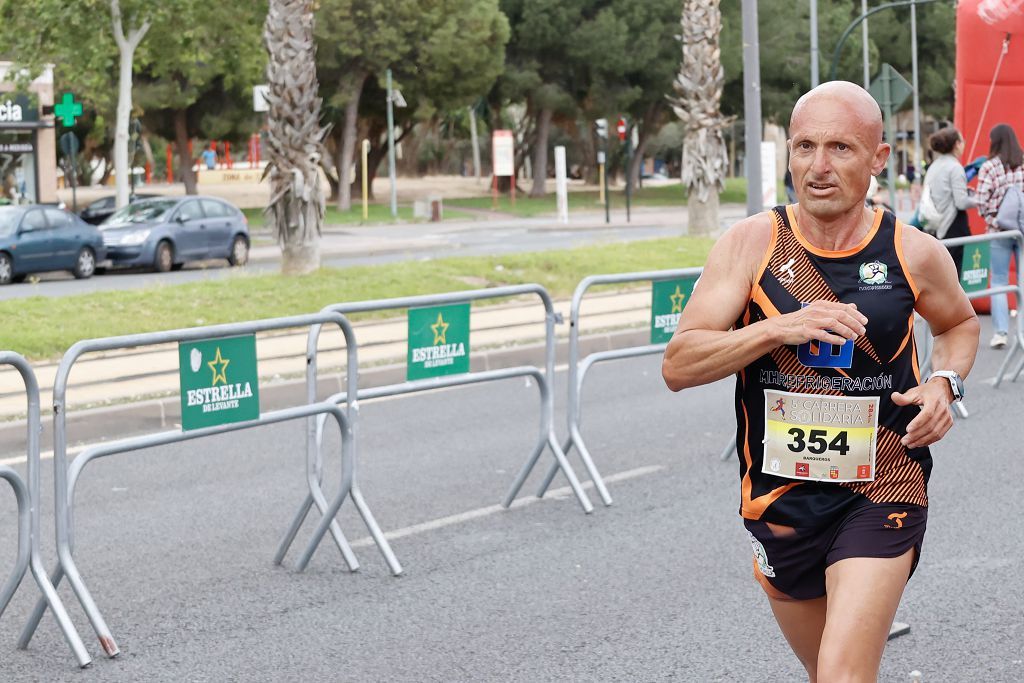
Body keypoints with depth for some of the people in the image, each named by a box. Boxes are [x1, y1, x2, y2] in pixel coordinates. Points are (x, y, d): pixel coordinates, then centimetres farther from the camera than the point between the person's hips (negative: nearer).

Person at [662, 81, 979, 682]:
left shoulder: (914, 253, -5)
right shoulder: (752, 243, -7)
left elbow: (961, 323, 18)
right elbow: (678, 366, -11)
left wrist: (945, 383, -3)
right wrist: (778, 328, -24)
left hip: (882, 493, -2)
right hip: (780, 494, 2)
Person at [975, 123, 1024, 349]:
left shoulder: (988, 167, -7)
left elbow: (982, 201, -10)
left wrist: (990, 219, 6)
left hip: (999, 230, -2)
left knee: (999, 281, 5)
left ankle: (1000, 332, -1)